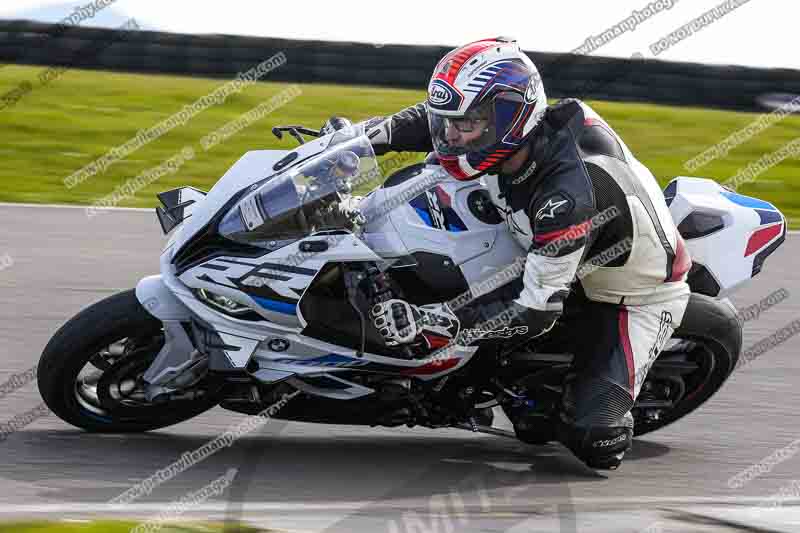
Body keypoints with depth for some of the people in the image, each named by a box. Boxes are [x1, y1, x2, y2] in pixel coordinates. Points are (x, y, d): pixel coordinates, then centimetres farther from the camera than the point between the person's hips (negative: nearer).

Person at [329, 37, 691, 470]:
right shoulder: (511, 133, -19)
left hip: (637, 298, -8)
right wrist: (378, 132, -17)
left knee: (592, 441, -18)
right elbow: (435, 117, 2)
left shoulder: (569, 193, -41)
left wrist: (432, 326, -43)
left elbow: (536, 308, -39)